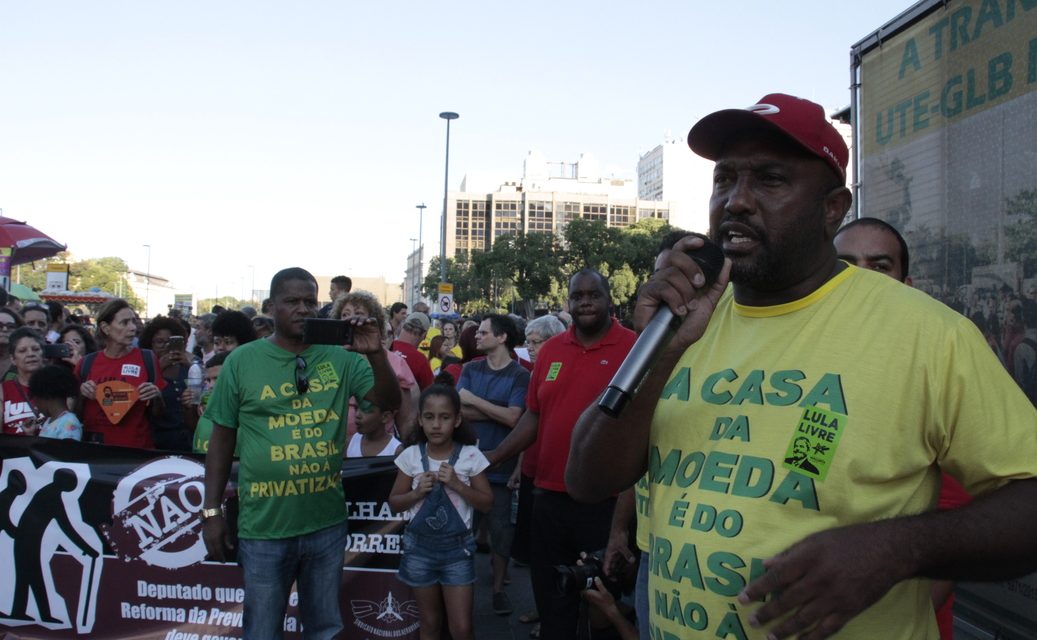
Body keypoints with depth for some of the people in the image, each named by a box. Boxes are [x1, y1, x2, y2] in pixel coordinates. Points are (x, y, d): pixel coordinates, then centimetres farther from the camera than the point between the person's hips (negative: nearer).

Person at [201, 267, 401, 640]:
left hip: (327, 523, 2)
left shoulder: (341, 358, 0)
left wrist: (375, 354, -20)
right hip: (263, 527, -2)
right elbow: (223, 437, 1)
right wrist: (211, 511, 0)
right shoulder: (242, 361, -3)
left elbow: (390, 401, -3)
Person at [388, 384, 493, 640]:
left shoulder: (470, 455, -8)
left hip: (457, 547, -1)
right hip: (420, 546, 2)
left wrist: (458, 484, -18)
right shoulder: (411, 456, -4)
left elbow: (487, 503, -5)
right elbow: (394, 503, 3)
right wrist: (418, 493, -15)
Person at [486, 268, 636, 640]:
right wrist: (494, 457, 5)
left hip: (606, 502, -4)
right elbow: (534, 415, 11)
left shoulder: (632, 348, -9)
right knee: (550, 596, 19)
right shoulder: (550, 350, 6)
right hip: (550, 497, 5)